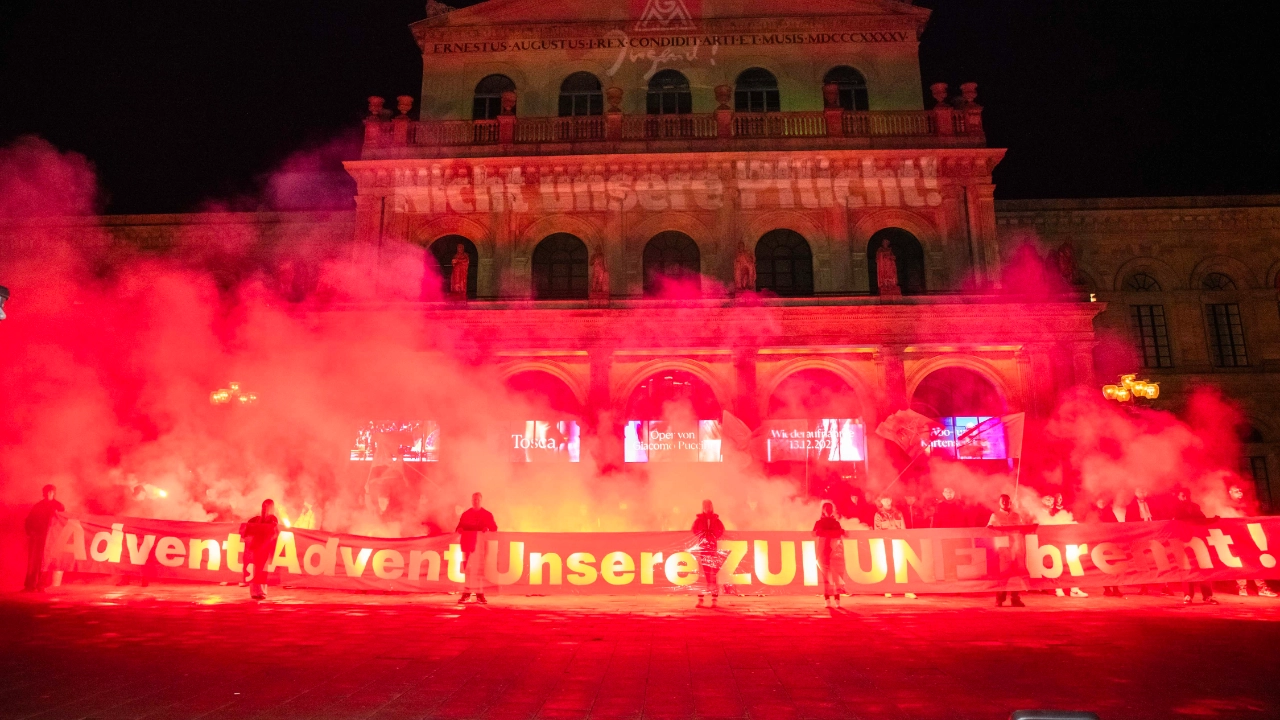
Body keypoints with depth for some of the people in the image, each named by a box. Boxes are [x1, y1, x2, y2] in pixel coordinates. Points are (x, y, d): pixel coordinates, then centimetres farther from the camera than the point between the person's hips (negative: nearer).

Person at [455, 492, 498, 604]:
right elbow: (459, 528, 12)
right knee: (468, 569, 3)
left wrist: (488, 529, -17)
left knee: (479, 569, -5)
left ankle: (479, 594, -3)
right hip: (467, 545, 2)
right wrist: (459, 530, -10)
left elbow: (494, 528, 3)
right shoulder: (466, 514, 15)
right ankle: (466, 593, 9)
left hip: (480, 546, -2)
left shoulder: (487, 515, 8)